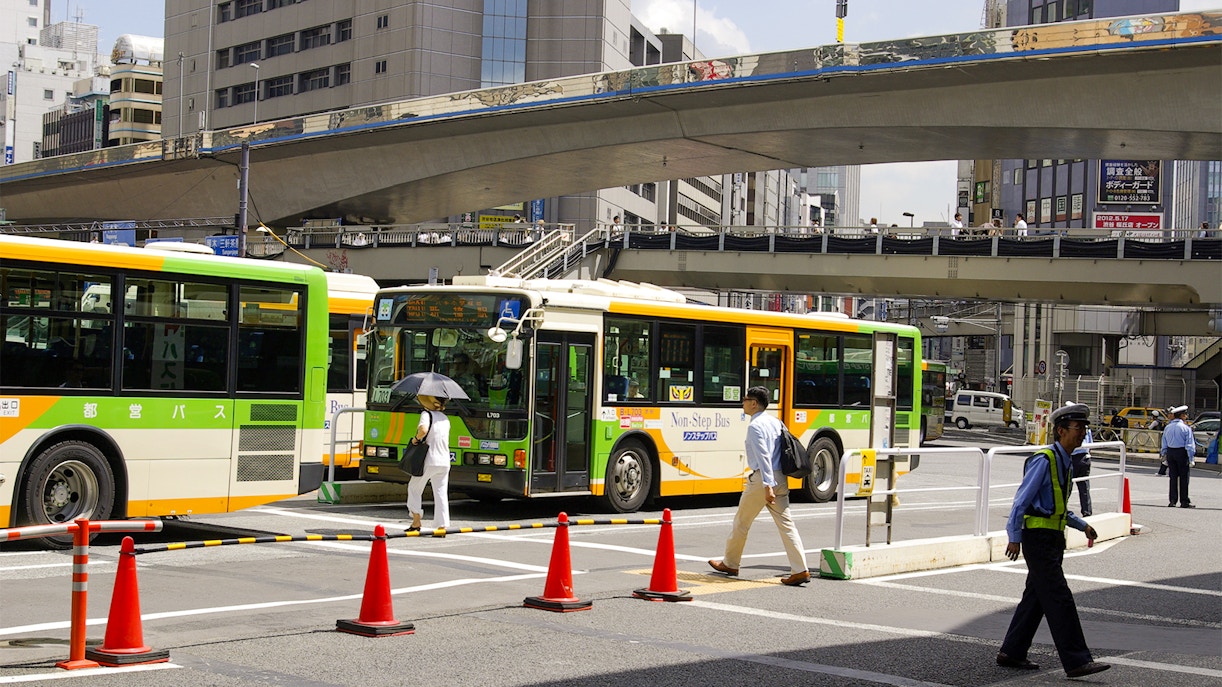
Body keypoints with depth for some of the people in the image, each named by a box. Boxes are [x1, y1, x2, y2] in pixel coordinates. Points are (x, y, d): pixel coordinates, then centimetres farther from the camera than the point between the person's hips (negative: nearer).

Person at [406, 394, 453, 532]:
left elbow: (423, 429, -27)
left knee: (414, 488, 13)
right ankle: (442, 526, -2)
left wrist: (416, 439, -9)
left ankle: (416, 521, 10)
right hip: (444, 462, 6)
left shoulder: (427, 414, -7)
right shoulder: (445, 418, 15)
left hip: (429, 460, -5)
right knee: (441, 493, 6)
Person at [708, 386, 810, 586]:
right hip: (780, 479, 8)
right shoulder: (775, 422, 13)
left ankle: (730, 563, 24)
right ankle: (800, 570, -5)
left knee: (741, 522, 10)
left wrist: (767, 486, -26)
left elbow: (763, 457, -21)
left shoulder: (755, 426, -12)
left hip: (762, 479, -8)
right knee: (786, 524, 3)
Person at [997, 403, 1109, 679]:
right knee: (1059, 599, -9)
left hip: (1053, 539, 10)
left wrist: (1082, 525, 16)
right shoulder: (1044, 460, -15)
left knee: (1036, 596, 14)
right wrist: (1015, 538, -17)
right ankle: (1077, 661, -8)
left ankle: (1011, 652, 23)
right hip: (1038, 537, -10)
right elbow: (1022, 500, -16)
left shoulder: (1065, 462, 14)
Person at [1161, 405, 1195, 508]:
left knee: (1173, 477, 9)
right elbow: (1190, 445, -10)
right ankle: (1184, 501, 4)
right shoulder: (1186, 428, -9)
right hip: (1181, 453, -5)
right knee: (1183, 477, 2)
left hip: (1170, 452, 5)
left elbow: (1164, 445, 11)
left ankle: (1172, 500, 7)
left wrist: (1165, 457, 17)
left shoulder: (1167, 427, 8)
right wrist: (1191, 459, -7)